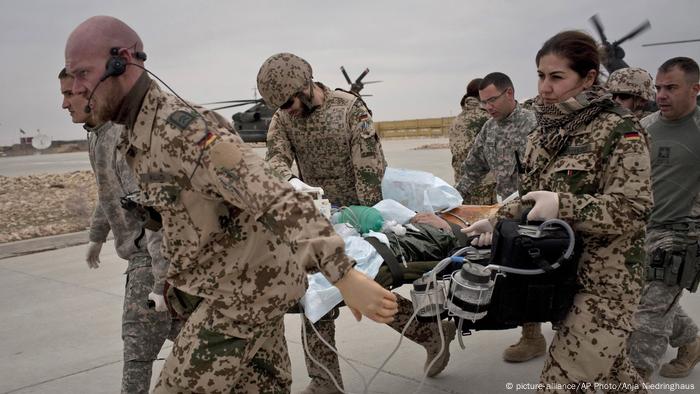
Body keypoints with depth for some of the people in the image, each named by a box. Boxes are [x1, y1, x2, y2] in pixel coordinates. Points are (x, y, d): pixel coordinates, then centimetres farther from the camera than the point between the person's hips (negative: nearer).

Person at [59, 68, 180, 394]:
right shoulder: (100, 133, 9)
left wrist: (162, 278, -34)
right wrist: (96, 236, 36)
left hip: (156, 255, -10)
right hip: (147, 250, 10)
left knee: (138, 345, 0)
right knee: (178, 328, 22)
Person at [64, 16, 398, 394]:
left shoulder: (180, 127, -24)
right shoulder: (141, 135, 8)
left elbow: (274, 198, -32)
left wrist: (345, 279, -35)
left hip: (251, 282, -9)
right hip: (252, 277, 9)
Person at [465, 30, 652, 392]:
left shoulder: (620, 131, -15)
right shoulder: (545, 130, 6)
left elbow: (631, 209, -20)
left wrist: (563, 206, -28)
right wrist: (499, 221, 0)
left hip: (604, 281, -7)